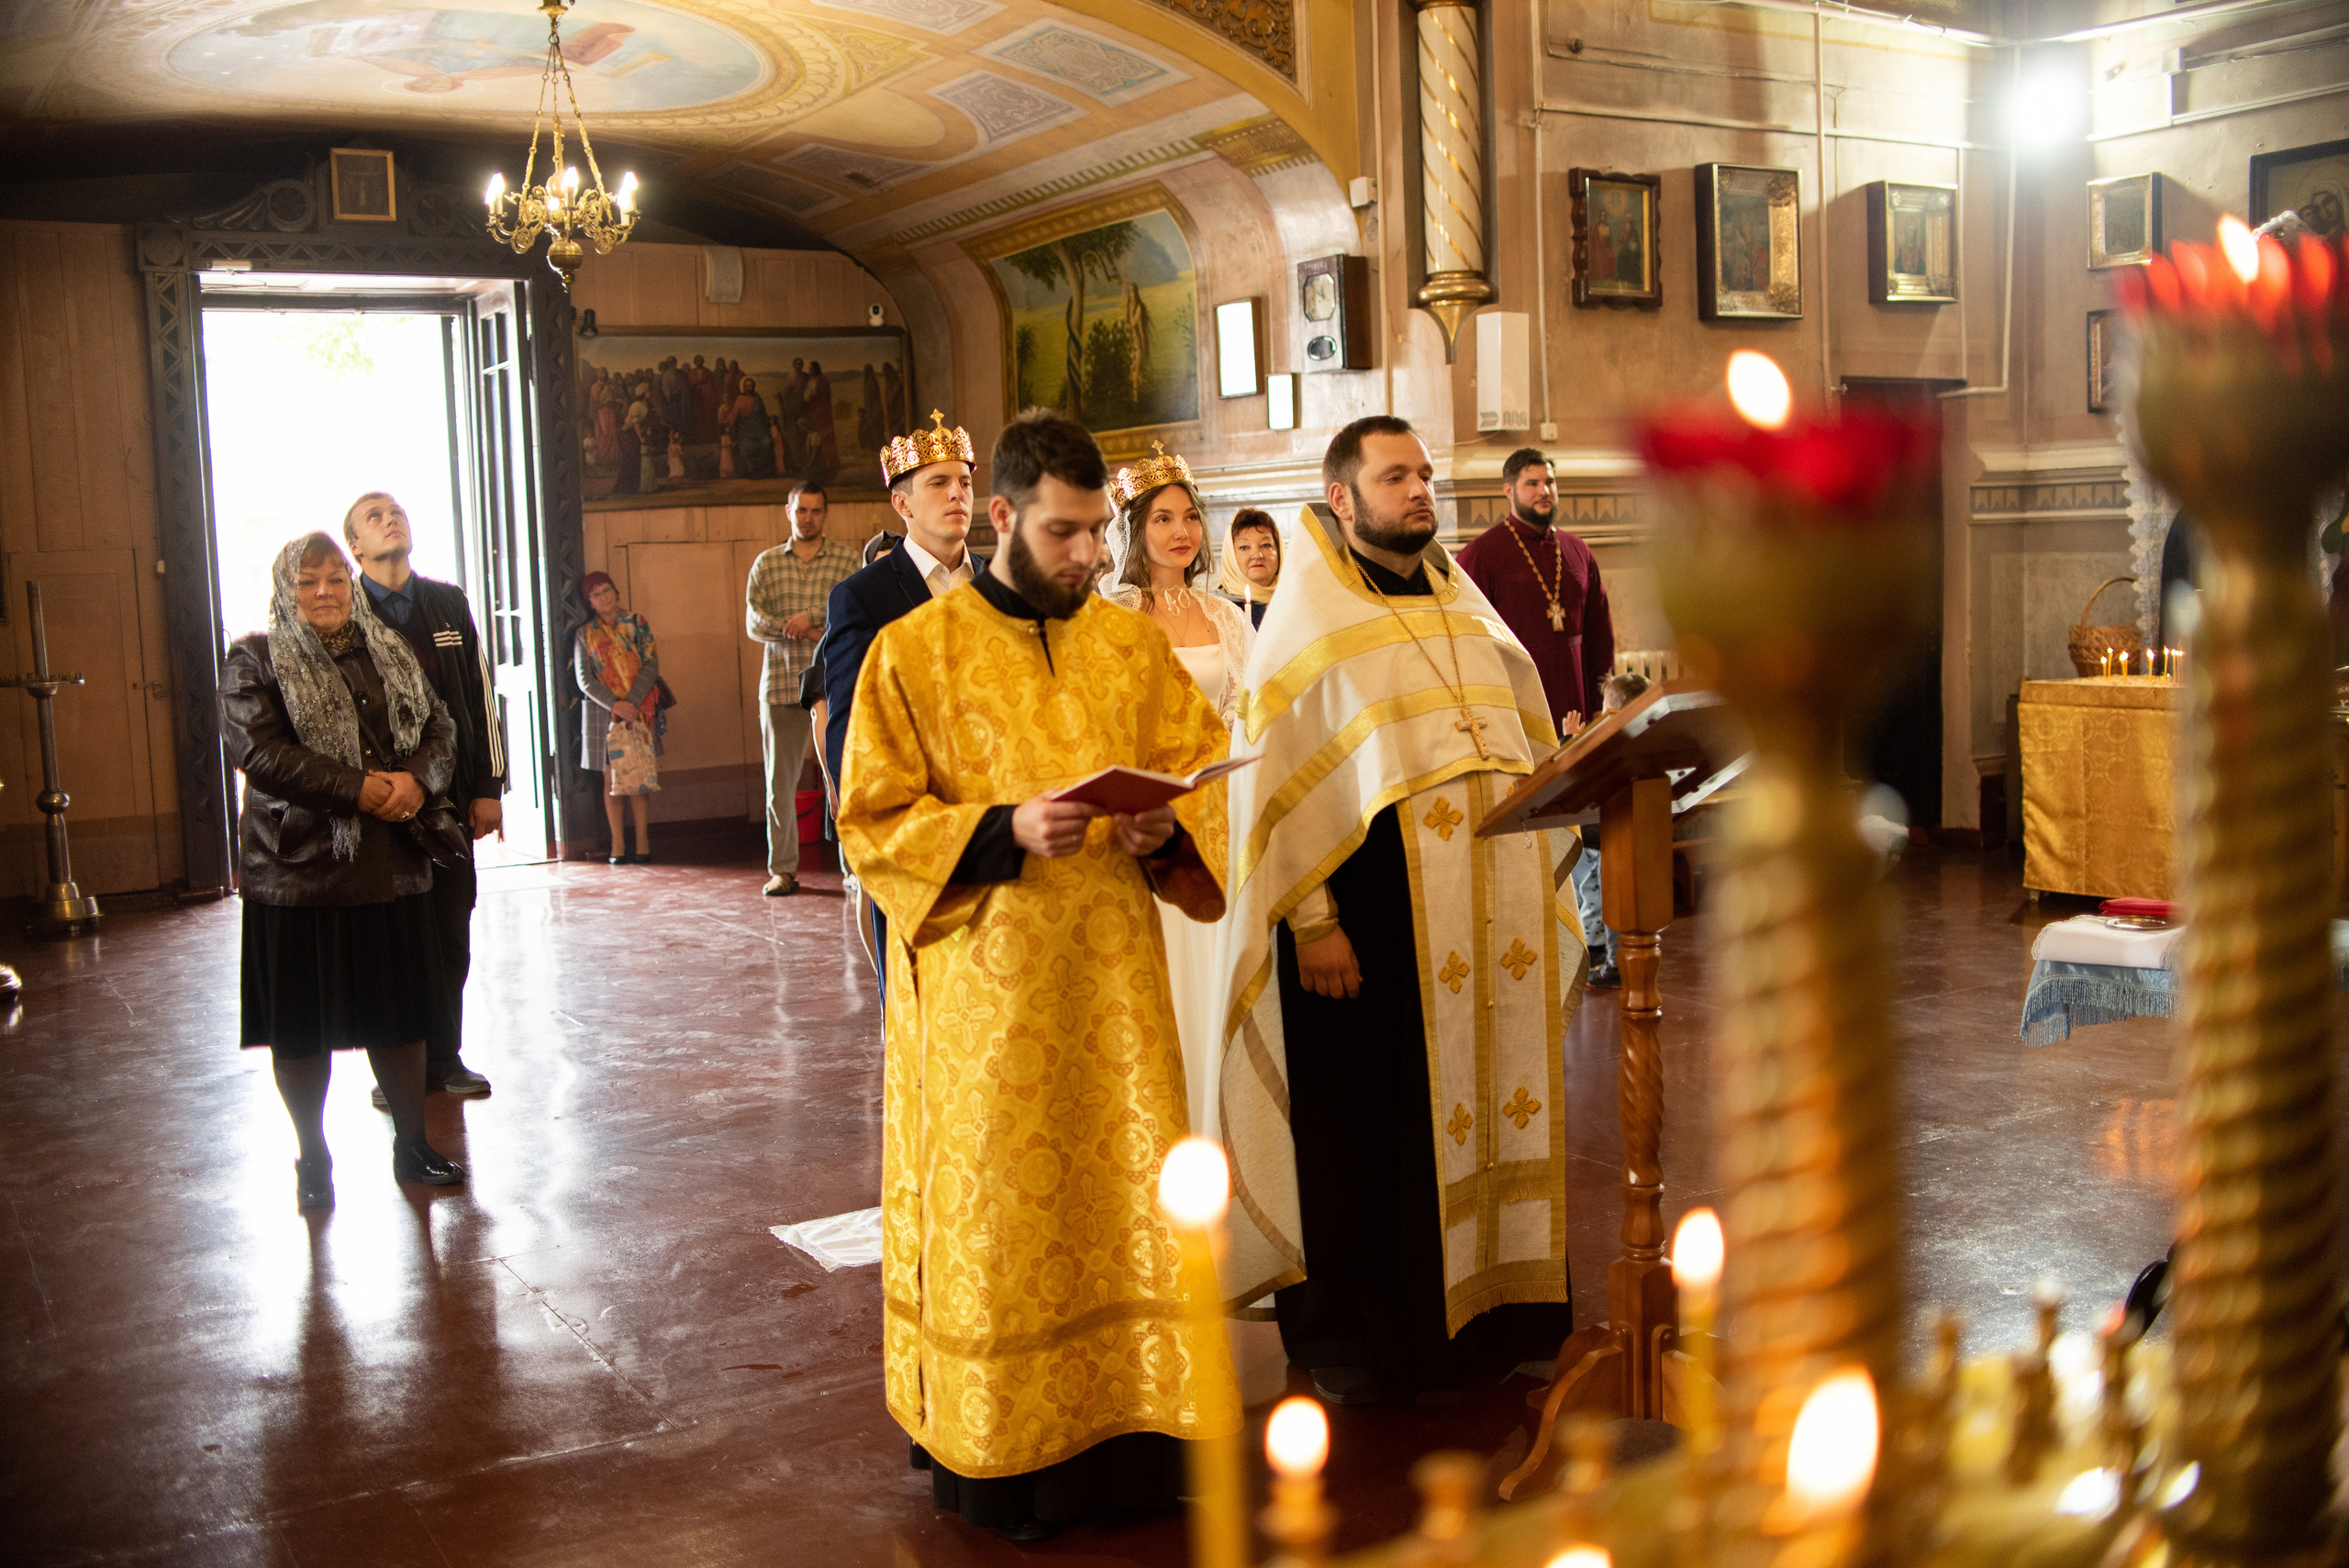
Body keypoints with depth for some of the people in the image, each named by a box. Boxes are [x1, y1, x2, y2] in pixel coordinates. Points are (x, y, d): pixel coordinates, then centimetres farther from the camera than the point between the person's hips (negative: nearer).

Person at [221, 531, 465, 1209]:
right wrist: (358, 789, -21)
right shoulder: (253, 661, -2)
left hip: (392, 867, 4)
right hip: (298, 869, -4)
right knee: (303, 1026, 5)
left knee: (401, 1014, 11)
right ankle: (313, 1159, 20)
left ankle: (412, 1145, 24)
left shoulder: (390, 653, 12)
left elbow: (440, 728, 7)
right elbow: (259, 751, -15)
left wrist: (416, 780, -15)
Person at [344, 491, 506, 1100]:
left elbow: (480, 697, 10)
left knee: (451, 933, 7)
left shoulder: (449, 604, 11)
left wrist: (488, 786, 4)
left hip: (449, 796, 3)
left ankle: (444, 1057, 18)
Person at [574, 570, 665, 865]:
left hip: (638, 710, 0)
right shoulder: (586, 634, 7)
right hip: (602, 712, 0)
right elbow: (584, 679, 0)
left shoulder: (637, 624, 8)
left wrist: (631, 702, -13)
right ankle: (617, 845, 1)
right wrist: (615, 705, -13)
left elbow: (651, 665, 0)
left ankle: (643, 843, -1)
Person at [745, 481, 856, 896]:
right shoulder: (767, 562, 12)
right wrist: (811, 633, -9)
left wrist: (811, 617, -14)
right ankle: (783, 870, 11)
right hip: (781, 682, 2)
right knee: (780, 779, 3)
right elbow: (753, 622, 1)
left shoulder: (846, 559, 7)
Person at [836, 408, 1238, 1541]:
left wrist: (1163, 828, -10)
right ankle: (999, 1452, 17)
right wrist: (1005, 832, -19)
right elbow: (872, 825, -5)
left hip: (1112, 980, 3)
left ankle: (1125, 1438, 20)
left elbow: (1204, 769, 13)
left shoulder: (1133, 647, 8)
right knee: (996, 1220, 3)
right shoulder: (914, 653, -3)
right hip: (980, 989, -3)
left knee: (1124, 1198, 6)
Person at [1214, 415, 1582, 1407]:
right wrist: (1311, 920, -16)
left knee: (1490, 1100, 10)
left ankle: (1483, 1309, 24)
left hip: (1490, 908, 6)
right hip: (1374, 912, -5)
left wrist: (1540, 881, 11)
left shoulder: (1465, 607, 15)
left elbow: (1526, 747, 18)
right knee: (1367, 1126, 2)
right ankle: (1351, 1338, 16)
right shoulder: (1309, 623, -3)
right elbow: (1271, 779, -9)